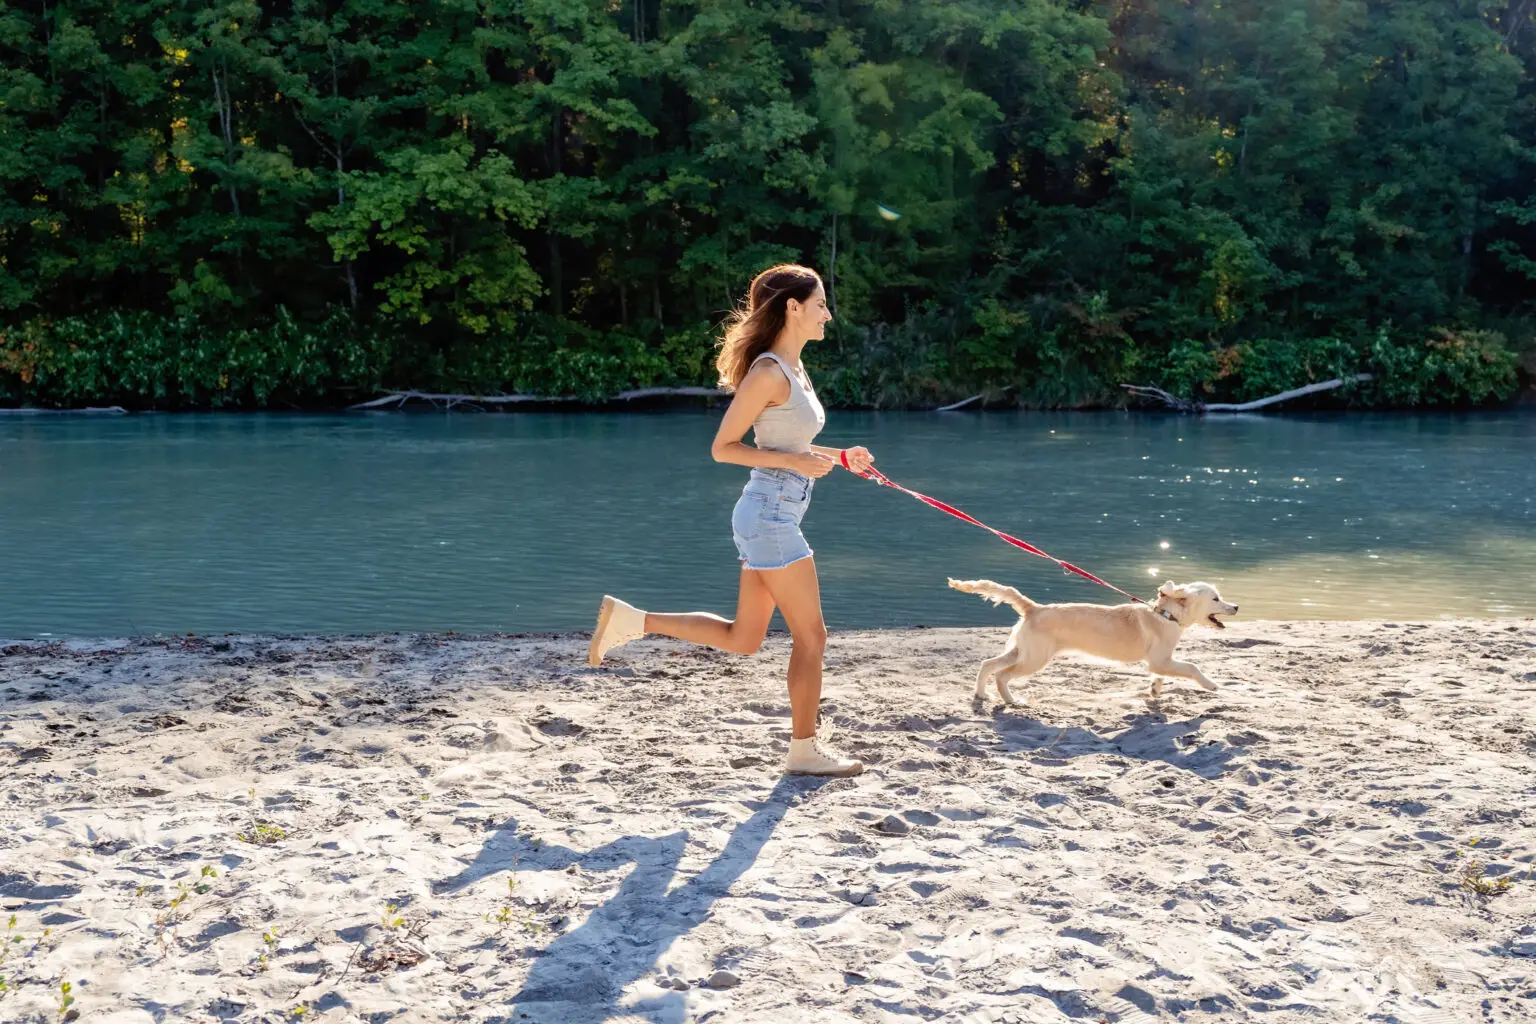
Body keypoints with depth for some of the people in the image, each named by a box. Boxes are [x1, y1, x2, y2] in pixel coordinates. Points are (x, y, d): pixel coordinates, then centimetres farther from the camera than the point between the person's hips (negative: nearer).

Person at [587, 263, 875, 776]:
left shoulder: (793, 371, 14)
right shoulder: (768, 372, -14)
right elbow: (723, 447, -15)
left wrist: (840, 457, 14)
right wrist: (794, 461, -20)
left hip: (771, 517, 10)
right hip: (771, 515, -10)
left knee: (742, 639, 13)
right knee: (810, 635, 1)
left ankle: (631, 620, 15)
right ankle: (804, 749, 14)